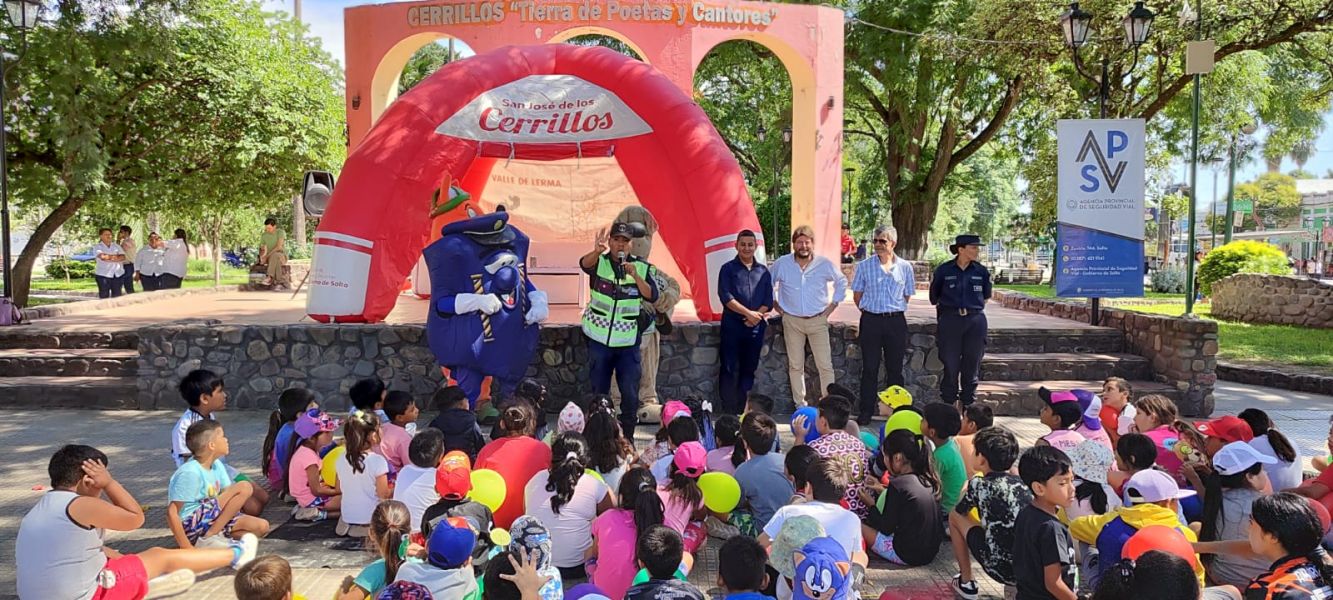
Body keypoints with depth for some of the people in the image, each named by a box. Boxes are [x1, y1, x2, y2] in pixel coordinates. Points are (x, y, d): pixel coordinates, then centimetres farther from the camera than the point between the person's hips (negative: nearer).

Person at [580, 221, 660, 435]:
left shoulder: (642, 267, 0)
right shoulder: (599, 262, -2)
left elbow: (652, 297, -11)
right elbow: (585, 264, -26)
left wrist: (635, 275, -26)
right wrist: (597, 251, -48)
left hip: (628, 342, 0)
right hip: (599, 339, 0)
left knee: (630, 394, -2)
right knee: (598, 392, 10)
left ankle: (628, 437, 12)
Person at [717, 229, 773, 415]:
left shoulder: (763, 271, 12)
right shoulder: (728, 269, 2)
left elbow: (768, 301, 9)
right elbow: (725, 297, -8)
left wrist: (757, 315, -9)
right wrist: (749, 313, -14)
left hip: (756, 327, 3)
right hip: (732, 325, -3)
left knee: (749, 369, 7)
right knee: (730, 369, -4)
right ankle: (728, 411, -1)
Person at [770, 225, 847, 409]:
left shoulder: (825, 264, -2)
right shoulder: (781, 264, -2)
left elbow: (841, 282, 14)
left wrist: (833, 304, 7)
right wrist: (775, 304, 8)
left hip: (818, 320, 0)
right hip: (792, 321, 1)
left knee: (825, 365, -4)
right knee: (795, 366, 6)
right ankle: (800, 404, 15)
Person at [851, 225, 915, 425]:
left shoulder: (905, 267, 4)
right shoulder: (864, 266, 2)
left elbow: (907, 296, 13)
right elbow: (857, 295, 9)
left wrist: (892, 310, 11)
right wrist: (870, 311, 8)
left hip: (896, 321, 1)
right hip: (871, 320, -1)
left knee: (895, 368, 7)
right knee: (869, 368, 1)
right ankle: (866, 412, 6)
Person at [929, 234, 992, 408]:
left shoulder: (981, 272, 3)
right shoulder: (944, 270, -3)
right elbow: (934, 297, 11)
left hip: (975, 322, 2)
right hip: (950, 321, -2)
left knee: (971, 366, 6)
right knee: (950, 366, 0)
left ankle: (967, 406, 15)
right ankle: (949, 406, 9)